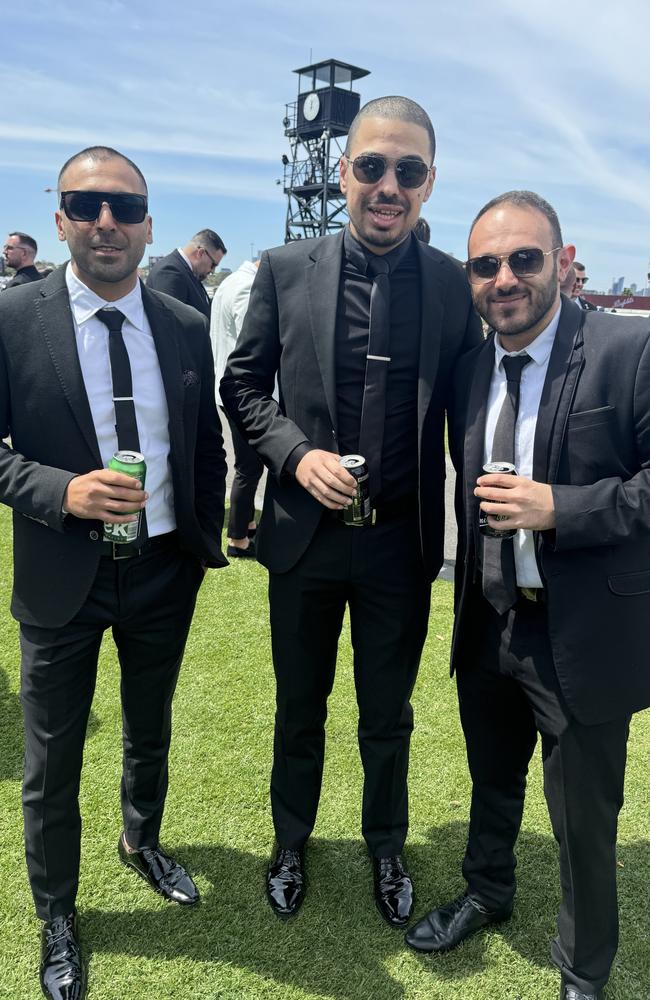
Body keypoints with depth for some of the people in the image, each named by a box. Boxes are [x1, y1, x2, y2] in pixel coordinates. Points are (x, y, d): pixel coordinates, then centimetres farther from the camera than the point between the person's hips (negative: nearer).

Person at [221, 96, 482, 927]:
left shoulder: (456, 285, -4)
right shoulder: (285, 269, -4)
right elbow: (243, 383, 1)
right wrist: (295, 454, -13)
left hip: (403, 545, 0)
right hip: (305, 537, 0)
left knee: (388, 717, 19)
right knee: (299, 710, 20)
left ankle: (387, 848, 48)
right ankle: (290, 843, 48)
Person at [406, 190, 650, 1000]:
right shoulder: (469, 367, 2)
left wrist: (559, 507, -26)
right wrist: (466, 588, 11)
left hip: (583, 633, -4)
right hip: (487, 624, 5)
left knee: (583, 820, 14)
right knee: (492, 783, 26)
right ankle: (486, 893, 55)